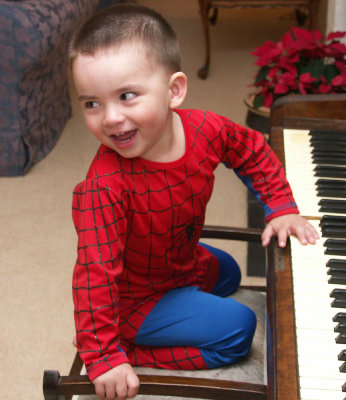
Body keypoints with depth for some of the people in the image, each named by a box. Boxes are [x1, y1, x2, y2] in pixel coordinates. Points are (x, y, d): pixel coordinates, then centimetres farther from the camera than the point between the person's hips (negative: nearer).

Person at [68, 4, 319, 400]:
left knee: (227, 274, 31)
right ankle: (127, 346, -2)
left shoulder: (205, 129, -23)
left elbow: (253, 152, 0)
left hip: (183, 260, 7)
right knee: (237, 327, -8)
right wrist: (103, 357, -35)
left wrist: (281, 207, -4)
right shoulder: (103, 188, -40)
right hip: (134, 297, -7)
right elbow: (95, 274, -37)